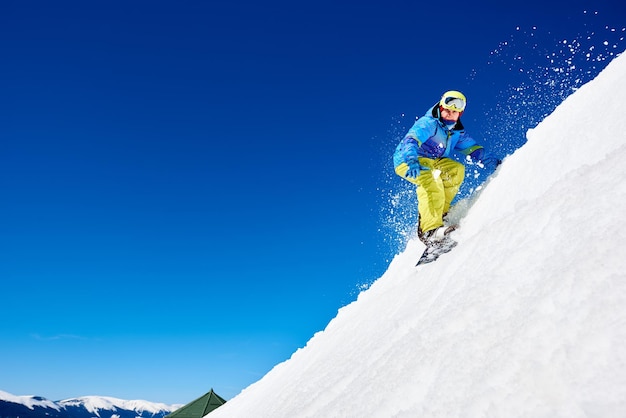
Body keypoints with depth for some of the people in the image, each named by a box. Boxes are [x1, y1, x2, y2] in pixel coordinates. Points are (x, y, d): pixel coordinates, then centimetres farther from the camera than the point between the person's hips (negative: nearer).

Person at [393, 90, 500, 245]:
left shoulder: (457, 132, 8)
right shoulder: (428, 123, -17)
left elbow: (472, 148, 10)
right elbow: (410, 140, -32)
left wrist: (493, 162, -5)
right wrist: (412, 161, -51)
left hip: (431, 162, 8)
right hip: (407, 162, -8)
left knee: (457, 169, -13)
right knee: (431, 180, -33)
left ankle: (440, 211, -9)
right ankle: (429, 229, -44)